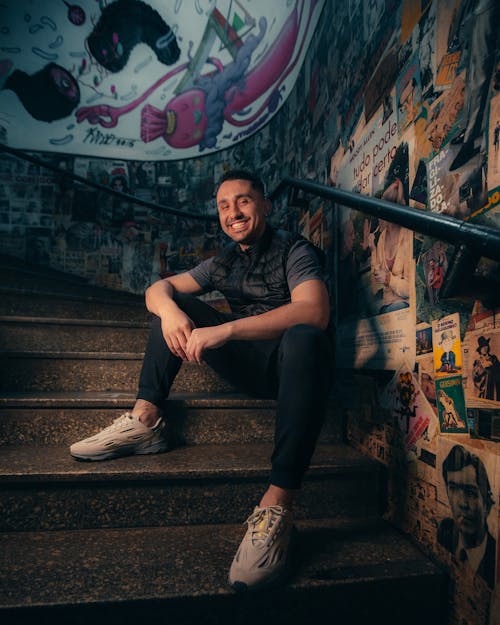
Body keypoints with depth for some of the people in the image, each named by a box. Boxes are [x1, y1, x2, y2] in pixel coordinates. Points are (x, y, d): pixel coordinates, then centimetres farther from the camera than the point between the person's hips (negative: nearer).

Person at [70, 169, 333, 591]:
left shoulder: (294, 250, -7)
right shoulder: (223, 263, 12)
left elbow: (315, 312, -27)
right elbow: (158, 287, 7)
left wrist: (226, 330, -36)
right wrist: (168, 309, -20)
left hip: (293, 366, -5)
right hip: (248, 364, 6)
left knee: (304, 336, -41)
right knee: (175, 300, 1)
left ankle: (278, 508, -44)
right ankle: (145, 420, -9)